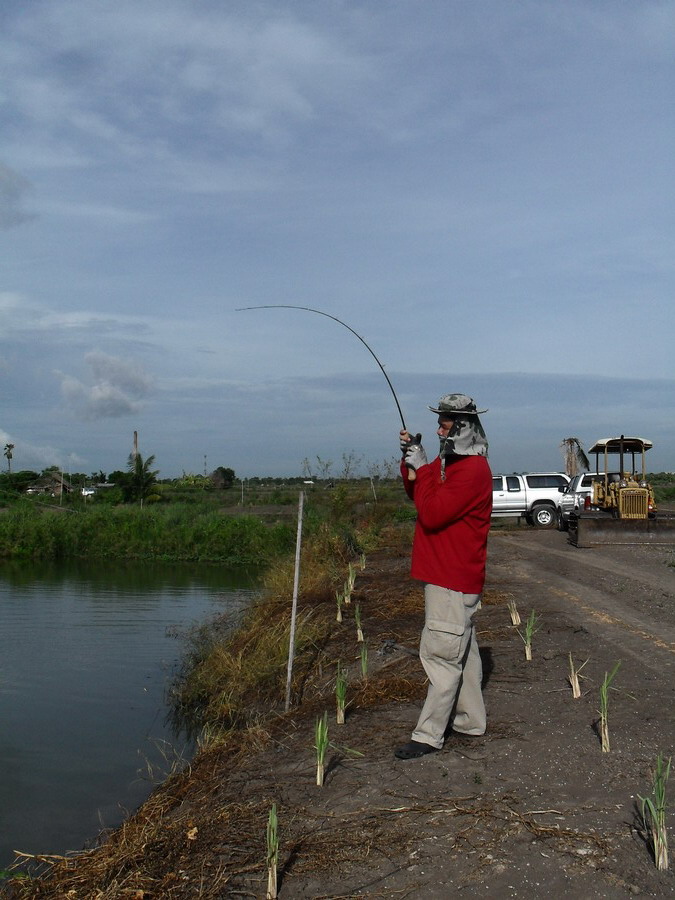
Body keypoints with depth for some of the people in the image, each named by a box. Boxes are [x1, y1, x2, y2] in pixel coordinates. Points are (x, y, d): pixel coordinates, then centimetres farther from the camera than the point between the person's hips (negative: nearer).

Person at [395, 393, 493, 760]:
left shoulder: (473, 470, -19)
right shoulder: (449, 462, 13)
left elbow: (431, 514, -24)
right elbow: (420, 497, 20)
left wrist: (421, 468, -16)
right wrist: (411, 463, 5)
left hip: (453, 580, -10)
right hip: (445, 575, 10)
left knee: (442, 654, -6)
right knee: (461, 650, 18)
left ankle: (428, 735, -1)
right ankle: (470, 720, 29)